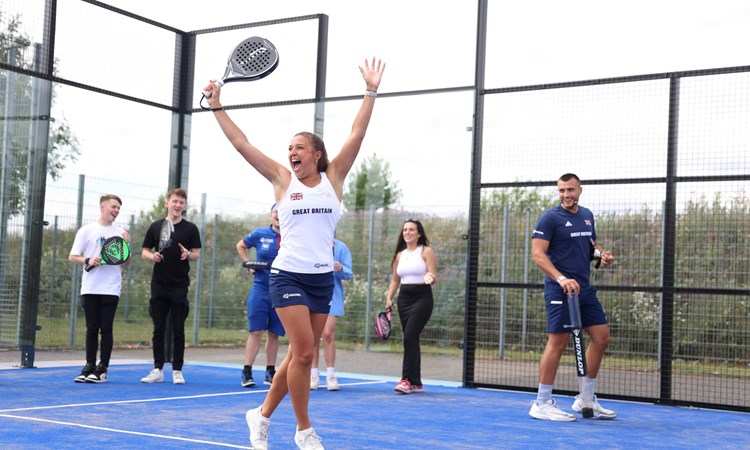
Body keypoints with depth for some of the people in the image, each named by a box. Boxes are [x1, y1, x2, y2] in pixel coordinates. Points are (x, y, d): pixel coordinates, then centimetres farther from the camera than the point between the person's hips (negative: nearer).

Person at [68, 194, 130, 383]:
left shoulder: (121, 233, 8)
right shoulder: (86, 230, 5)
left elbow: (127, 262, 10)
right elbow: (72, 257, 3)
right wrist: (88, 260, -15)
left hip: (111, 289, 0)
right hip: (90, 288, 0)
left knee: (106, 329, -2)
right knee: (92, 329, 4)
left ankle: (102, 369, 3)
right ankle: (89, 367, 12)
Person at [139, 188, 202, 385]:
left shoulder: (190, 228, 4)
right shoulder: (156, 227, 8)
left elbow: (196, 254, 5)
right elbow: (144, 252, 11)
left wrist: (188, 254, -17)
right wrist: (152, 256, -10)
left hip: (180, 287, -1)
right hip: (159, 285, 2)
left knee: (178, 330, 1)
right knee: (158, 329, 5)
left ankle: (177, 370, 8)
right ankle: (158, 369, 12)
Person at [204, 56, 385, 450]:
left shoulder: (333, 178, 6)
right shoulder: (283, 180, 3)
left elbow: (356, 135, 0)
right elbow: (242, 144, 2)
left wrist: (371, 92, -5)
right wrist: (217, 107, -1)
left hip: (322, 278, 3)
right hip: (288, 275, -3)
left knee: (300, 356, 7)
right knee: (303, 352, -12)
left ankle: (262, 415, 25)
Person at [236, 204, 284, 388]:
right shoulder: (260, 234, 2)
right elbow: (240, 245, 19)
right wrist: (247, 264, 6)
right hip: (260, 289, -1)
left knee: (274, 334, 8)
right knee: (256, 331, -6)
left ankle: (270, 373, 17)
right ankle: (247, 372, -3)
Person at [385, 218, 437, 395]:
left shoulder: (426, 251, -1)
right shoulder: (399, 255, 14)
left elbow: (433, 276, -7)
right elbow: (395, 280, 19)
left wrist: (430, 278, -30)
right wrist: (389, 298, 6)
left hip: (422, 298, -6)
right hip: (404, 299, 6)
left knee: (410, 336, -18)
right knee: (411, 340, 6)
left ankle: (407, 379, -16)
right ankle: (416, 383, 11)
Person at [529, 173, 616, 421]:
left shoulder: (587, 215, 15)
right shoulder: (549, 218, -8)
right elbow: (538, 254, -15)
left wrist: (602, 254, 5)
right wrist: (561, 278, -27)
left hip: (585, 289, 8)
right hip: (560, 290, -8)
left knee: (601, 337, 8)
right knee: (557, 343, -7)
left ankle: (585, 399, 19)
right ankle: (542, 403, 2)